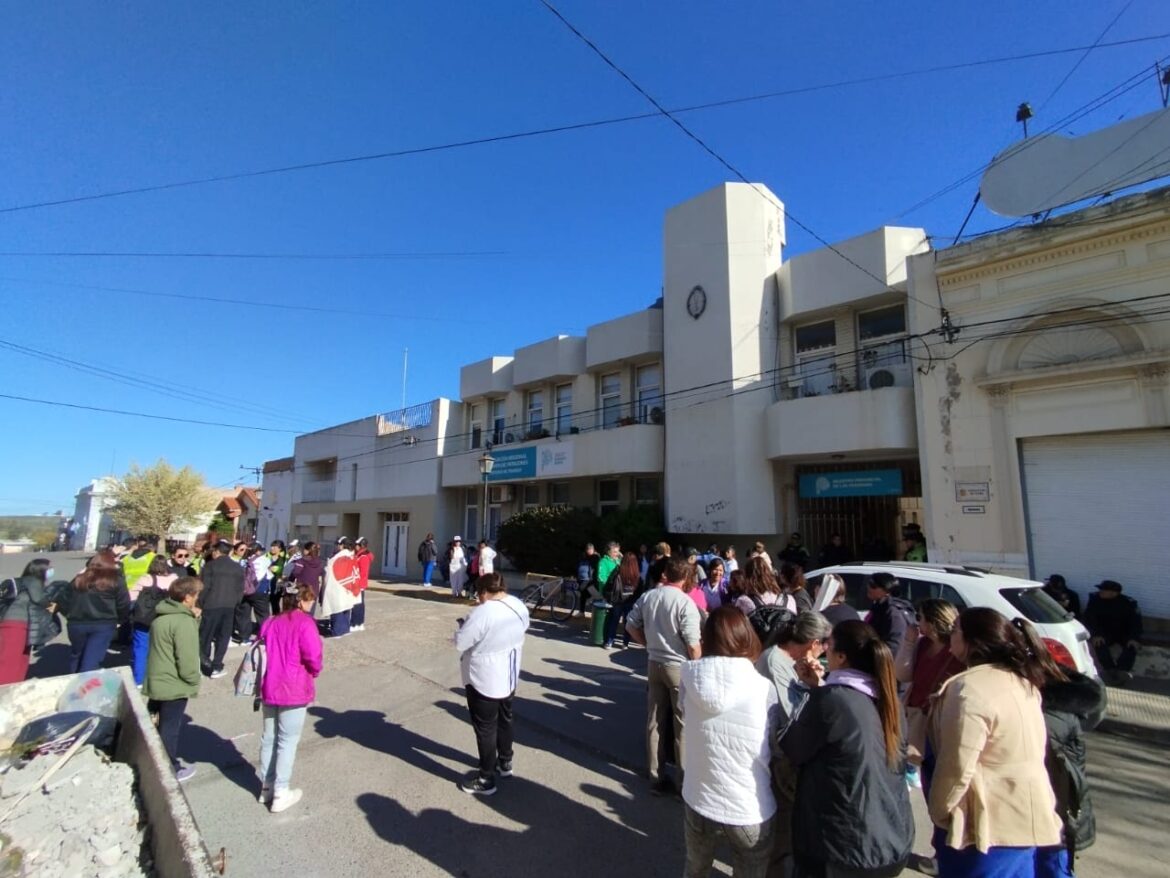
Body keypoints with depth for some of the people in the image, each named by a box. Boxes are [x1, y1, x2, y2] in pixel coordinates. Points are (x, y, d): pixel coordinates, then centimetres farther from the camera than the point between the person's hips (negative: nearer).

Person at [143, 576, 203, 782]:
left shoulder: (161, 616, 4)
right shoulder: (183, 622, -25)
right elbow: (186, 659, -25)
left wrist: (194, 619, 2)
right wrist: (194, 680, -8)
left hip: (155, 681, 9)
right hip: (174, 685, -9)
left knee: (155, 725, 21)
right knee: (170, 728, 7)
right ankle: (170, 770, 22)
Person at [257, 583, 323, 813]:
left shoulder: (269, 622, 6)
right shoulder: (304, 623, -16)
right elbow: (312, 656, -21)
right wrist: (314, 672, -1)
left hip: (269, 688, 7)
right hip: (294, 689, -7)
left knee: (269, 738, 19)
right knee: (287, 741, 5)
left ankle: (266, 787, 30)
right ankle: (280, 794, 13)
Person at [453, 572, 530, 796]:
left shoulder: (482, 613, -28)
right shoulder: (519, 607, -4)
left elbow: (460, 642, -20)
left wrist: (464, 623, -1)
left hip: (484, 680, -8)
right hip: (509, 676, 8)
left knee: (485, 727, 8)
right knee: (504, 719, 24)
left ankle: (486, 779, 21)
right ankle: (505, 763, 42)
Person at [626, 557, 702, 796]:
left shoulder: (647, 596, -2)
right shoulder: (685, 602, -19)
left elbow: (631, 626, 5)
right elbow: (692, 645, -19)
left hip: (654, 664, 5)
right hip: (680, 667, -5)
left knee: (655, 723, 14)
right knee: (683, 725, 9)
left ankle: (657, 778, 26)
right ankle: (686, 781, 20)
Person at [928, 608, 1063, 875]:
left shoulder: (971, 688, -25)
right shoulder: (1021, 681, 4)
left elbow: (957, 766, -24)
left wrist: (937, 811, -11)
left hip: (989, 825, -8)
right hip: (1025, 817, 8)